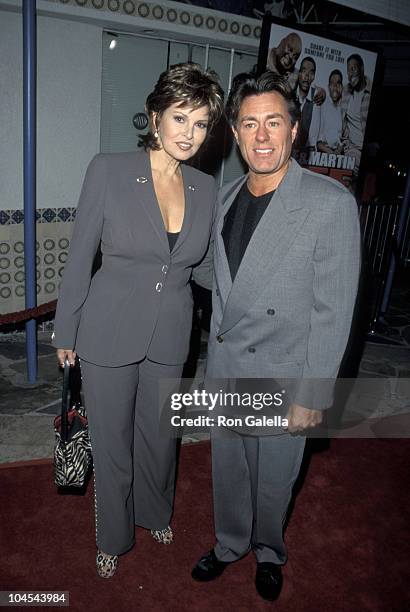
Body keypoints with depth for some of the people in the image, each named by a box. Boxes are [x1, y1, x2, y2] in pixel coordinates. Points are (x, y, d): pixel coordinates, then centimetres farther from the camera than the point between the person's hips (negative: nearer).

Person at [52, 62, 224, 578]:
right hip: (109, 333, -3)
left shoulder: (205, 188, -2)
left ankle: (155, 512, 53)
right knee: (111, 442, 15)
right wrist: (65, 331, -3)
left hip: (170, 335, 3)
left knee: (159, 435, 22)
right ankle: (113, 536, 44)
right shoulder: (108, 171, -13)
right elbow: (80, 256, -7)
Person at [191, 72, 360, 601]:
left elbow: (333, 310, -16)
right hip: (224, 366, 5)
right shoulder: (226, 197, 2)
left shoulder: (331, 203, -16)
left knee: (273, 477, 18)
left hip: (281, 376, -4)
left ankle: (269, 552, 49)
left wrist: (313, 395, -15)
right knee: (228, 467, 22)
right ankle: (230, 543, 50)